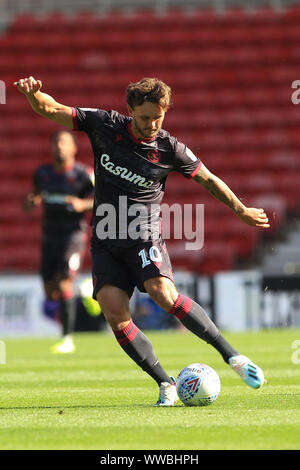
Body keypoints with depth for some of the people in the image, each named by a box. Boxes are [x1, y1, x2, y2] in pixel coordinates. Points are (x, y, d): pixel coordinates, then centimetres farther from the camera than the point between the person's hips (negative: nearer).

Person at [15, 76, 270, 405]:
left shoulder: (169, 149, -4)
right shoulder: (104, 126, -2)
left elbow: (208, 180, 11)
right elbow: (49, 109, -2)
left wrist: (242, 210, 16)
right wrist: (33, 92, -24)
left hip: (145, 239, -2)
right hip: (106, 243, 2)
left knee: (165, 296, -27)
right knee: (115, 315, -16)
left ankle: (231, 355, -17)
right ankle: (165, 384, -6)